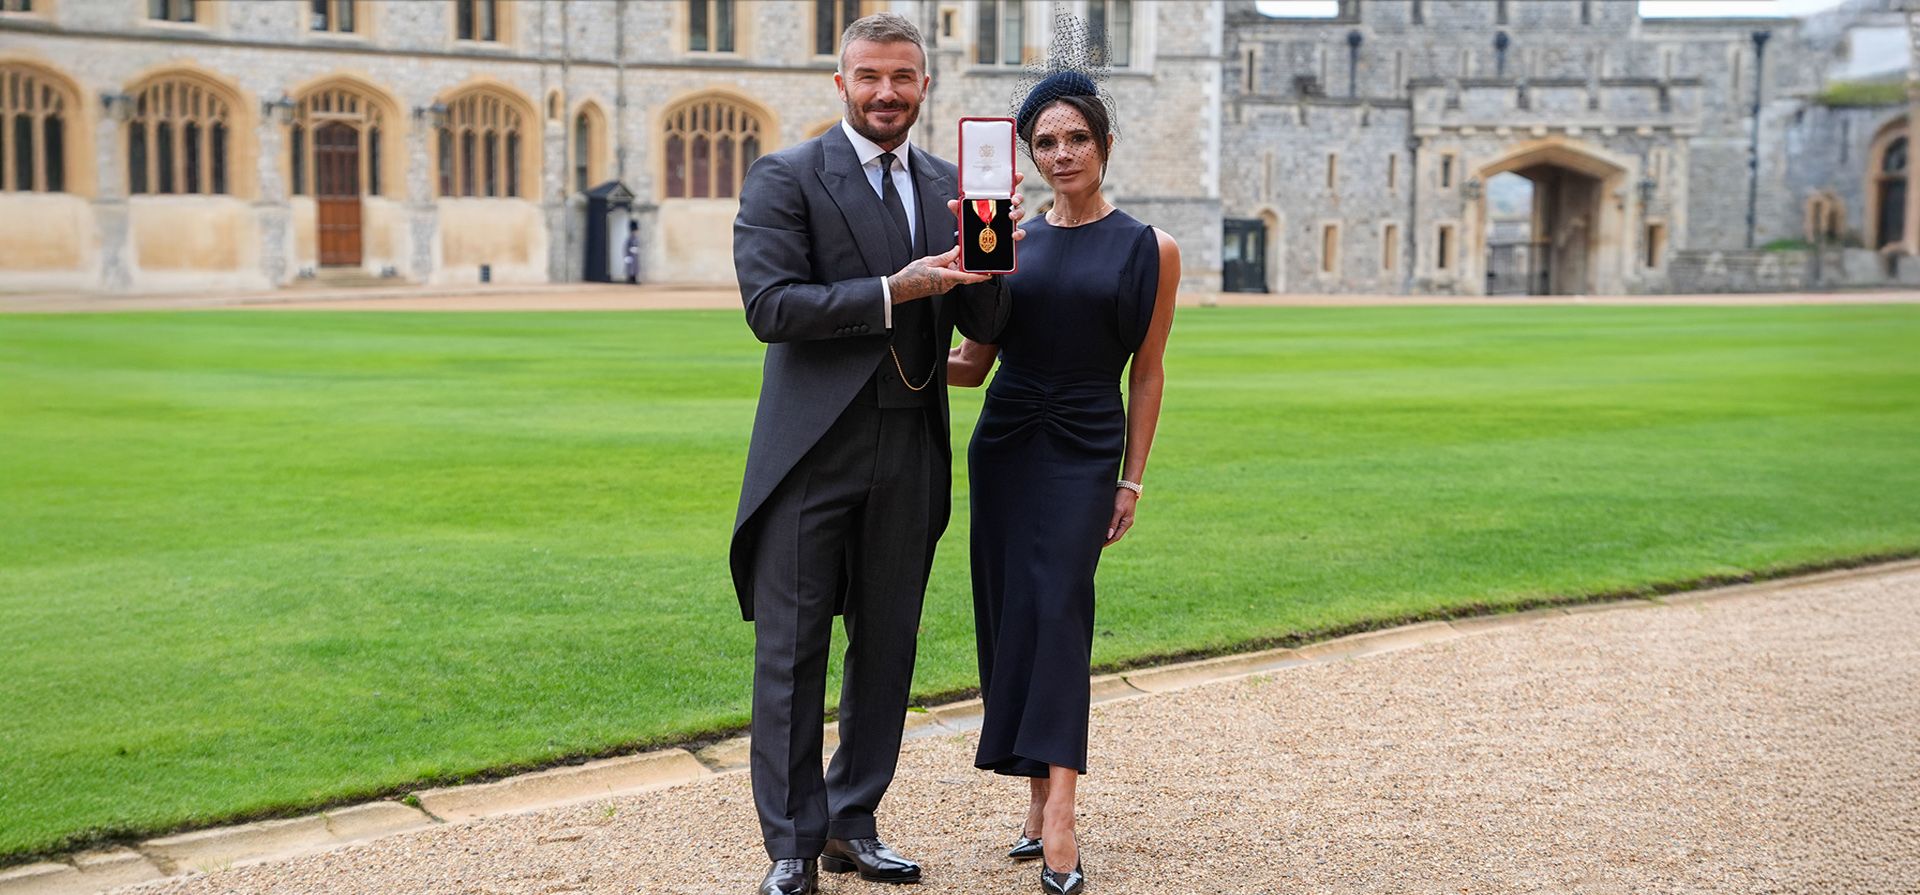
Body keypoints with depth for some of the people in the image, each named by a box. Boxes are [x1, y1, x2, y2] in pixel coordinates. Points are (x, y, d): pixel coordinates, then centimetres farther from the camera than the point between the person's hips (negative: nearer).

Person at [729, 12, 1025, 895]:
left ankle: (852, 822, 27)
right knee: (792, 651, 1)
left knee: (886, 646, 13)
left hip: (908, 457, 5)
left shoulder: (949, 186, 11)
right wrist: (891, 292, -20)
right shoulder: (784, 177, -3)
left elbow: (985, 326, 8)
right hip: (812, 453, -5)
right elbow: (770, 304, -15)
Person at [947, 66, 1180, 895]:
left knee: (1057, 606, -16)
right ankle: (1039, 800, 12)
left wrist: (1132, 480, -1)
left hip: (1084, 452, -3)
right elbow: (974, 362, 8)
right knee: (1007, 613, 2)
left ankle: (1058, 812, -18)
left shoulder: (1148, 249, 0)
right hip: (1004, 444, 3)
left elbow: (1146, 372, 2)